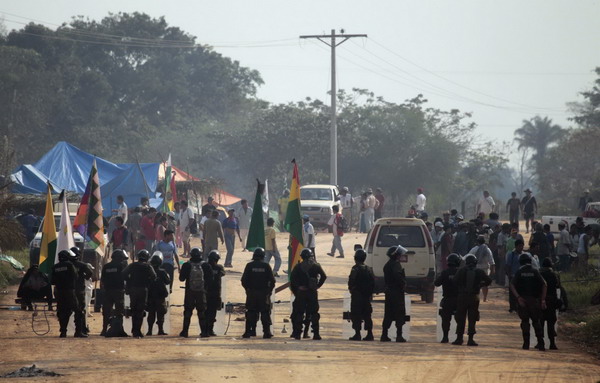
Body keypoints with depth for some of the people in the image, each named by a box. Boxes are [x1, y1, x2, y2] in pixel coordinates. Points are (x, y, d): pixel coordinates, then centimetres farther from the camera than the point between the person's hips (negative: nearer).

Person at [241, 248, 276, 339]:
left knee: (251, 313, 6)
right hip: (264, 293, -1)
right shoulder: (266, 266, -2)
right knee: (265, 313, 3)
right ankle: (267, 332, -2)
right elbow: (272, 280, -2)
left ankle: (249, 331, 2)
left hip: (251, 293, 1)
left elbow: (244, 280, -2)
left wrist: (247, 289, 13)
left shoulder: (249, 265, -2)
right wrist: (269, 290, 11)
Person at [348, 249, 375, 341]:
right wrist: (370, 294, 15)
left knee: (356, 316, -3)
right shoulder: (369, 269, 9)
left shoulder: (355, 269, -12)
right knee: (367, 315, 11)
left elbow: (351, 282, -15)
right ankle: (369, 334, 10)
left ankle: (357, 334, -6)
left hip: (357, 295, -6)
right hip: (366, 296, 6)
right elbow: (373, 283, 10)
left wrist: (351, 290, 2)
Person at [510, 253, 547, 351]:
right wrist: (543, 299, -3)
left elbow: (512, 285, -8)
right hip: (534, 300, 1)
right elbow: (544, 285, -4)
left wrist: (518, 297, -13)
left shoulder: (519, 272, 4)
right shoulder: (535, 272, 4)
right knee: (536, 321, 10)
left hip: (523, 300, -1)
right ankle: (541, 343, 5)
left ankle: (526, 343, -1)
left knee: (525, 322, 5)